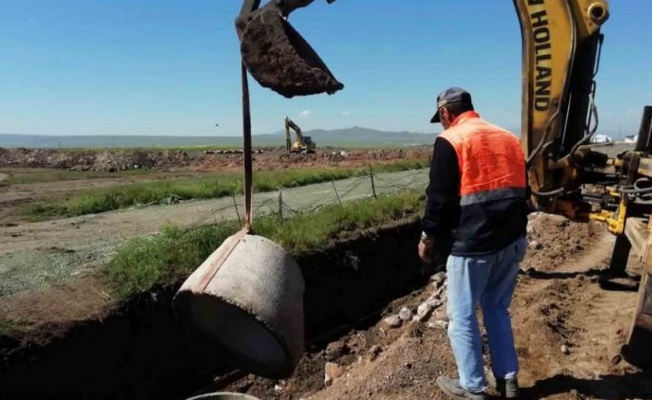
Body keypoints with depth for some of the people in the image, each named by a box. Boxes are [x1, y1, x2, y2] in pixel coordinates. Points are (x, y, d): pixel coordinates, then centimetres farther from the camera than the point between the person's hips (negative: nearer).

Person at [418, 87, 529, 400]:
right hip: (512, 241, 8)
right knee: (498, 309, 21)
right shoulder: (509, 138, 13)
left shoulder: (450, 140, -8)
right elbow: (523, 190, 18)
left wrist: (428, 237, 1)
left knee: (462, 318, 7)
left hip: (472, 245, -7)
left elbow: (439, 197, -11)